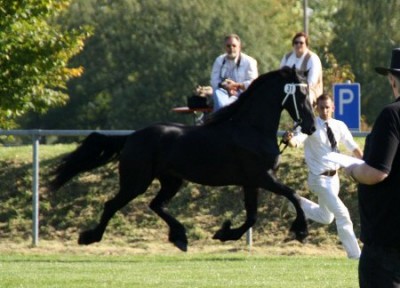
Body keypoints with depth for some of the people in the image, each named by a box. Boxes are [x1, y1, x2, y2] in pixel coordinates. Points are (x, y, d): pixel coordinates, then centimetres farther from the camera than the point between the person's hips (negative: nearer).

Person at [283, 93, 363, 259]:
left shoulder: (339, 126, 0)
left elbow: (353, 148, 4)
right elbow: (298, 139, -32)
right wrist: (289, 140, -55)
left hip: (333, 177, 6)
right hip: (319, 178, -6)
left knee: (326, 217, 18)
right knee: (341, 213, -12)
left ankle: (300, 204, 40)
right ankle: (354, 254, -4)